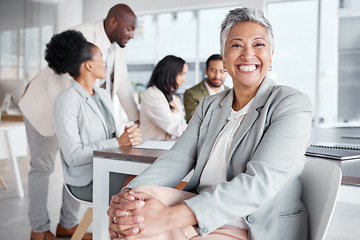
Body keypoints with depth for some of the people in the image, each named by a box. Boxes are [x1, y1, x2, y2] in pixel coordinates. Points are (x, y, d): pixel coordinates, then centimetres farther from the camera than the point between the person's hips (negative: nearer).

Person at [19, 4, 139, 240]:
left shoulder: (119, 48, -3)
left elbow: (122, 85, 5)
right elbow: (60, 80, -30)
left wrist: (138, 119, 5)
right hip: (46, 106, -7)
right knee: (43, 167, 1)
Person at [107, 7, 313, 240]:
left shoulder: (293, 104, -8)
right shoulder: (209, 106, 13)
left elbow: (259, 182, -21)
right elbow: (176, 159, 0)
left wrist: (171, 216, -32)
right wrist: (126, 194, -22)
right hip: (204, 219, 6)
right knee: (144, 193, -24)